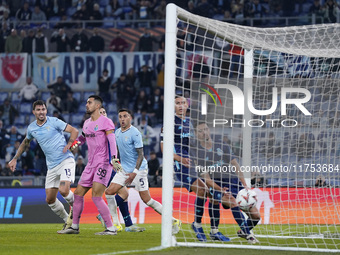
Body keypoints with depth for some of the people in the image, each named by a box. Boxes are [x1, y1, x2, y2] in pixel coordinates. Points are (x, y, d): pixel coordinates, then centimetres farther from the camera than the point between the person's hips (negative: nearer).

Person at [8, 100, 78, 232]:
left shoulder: (54, 122, -7)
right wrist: (15, 159, 25)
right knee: (50, 199, 1)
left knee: (63, 190, -25)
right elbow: (25, 142, 28)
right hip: (52, 166, 6)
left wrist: (68, 145, -16)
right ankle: (67, 220, 20)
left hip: (66, 161, -6)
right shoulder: (31, 128, 8)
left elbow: (74, 131, -3)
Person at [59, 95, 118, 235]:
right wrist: (75, 143, 14)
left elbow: (112, 142, -16)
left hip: (103, 163, -9)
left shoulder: (106, 122, -8)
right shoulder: (87, 123, 16)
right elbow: (83, 137, 35)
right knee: (78, 193, 10)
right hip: (91, 164, 9)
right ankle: (74, 226, 23)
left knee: (96, 197, -18)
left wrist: (113, 158, -29)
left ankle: (111, 228, -13)